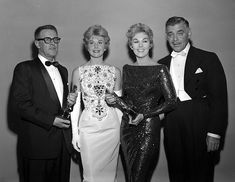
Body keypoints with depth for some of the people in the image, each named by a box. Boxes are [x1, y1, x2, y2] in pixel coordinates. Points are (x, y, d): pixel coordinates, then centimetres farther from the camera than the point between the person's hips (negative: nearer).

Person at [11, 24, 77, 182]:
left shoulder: (63, 70, 18)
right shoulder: (24, 68, -3)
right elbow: (22, 104, -12)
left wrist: (70, 101, 2)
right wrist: (51, 120, -17)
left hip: (63, 143, 6)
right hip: (38, 144, -5)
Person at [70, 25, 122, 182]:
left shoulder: (115, 71, 4)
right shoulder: (78, 72, 1)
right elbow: (75, 105, 2)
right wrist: (75, 133, 1)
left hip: (111, 126, 1)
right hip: (88, 126, -1)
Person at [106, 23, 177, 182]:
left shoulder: (160, 70, -6)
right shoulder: (127, 69, 8)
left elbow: (171, 101, -8)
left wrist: (144, 115, -14)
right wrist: (115, 101, -3)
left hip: (149, 127, -5)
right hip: (127, 126, 5)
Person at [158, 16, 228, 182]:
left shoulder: (208, 59, 0)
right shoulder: (162, 64, 13)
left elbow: (219, 98, -5)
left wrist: (215, 133, -12)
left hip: (200, 128, -3)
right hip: (173, 129, 4)